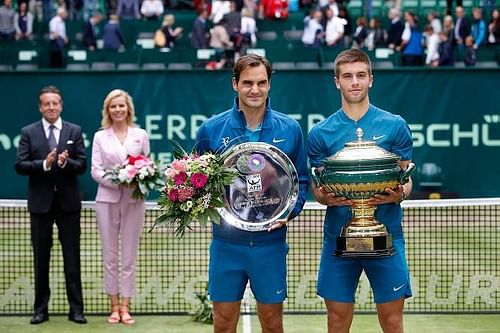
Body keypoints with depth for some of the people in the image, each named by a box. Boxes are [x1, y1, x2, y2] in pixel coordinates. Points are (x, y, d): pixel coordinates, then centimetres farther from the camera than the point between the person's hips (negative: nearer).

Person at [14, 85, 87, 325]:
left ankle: (76, 309, 7)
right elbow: (19, 165, -5)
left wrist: (65, 162, -21)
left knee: (72, 258, 2)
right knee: (41, 258, 6)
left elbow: (82, 165, -1)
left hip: (68, 201, 0)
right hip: (40, 202, 0)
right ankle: (41, 309, 14)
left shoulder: (74, 131, 5)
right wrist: (44, 164, -21)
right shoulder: (29, 132, 3)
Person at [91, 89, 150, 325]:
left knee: (129, 256, 1)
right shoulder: (100, 137, 7)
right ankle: (114, 306, 10)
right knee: (110, 256, 3)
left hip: (133, 200, 0)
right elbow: (95, 170, 1)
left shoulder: (141, 135, 9)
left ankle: (125, 306, 6)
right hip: (107, 199, 0)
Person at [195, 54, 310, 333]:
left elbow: (302, 180, 8)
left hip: (270, 241, 0)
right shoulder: (211, 129, 0)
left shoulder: (290, 129, 1)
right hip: (226, 242, 0)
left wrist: (291, 211, -9)